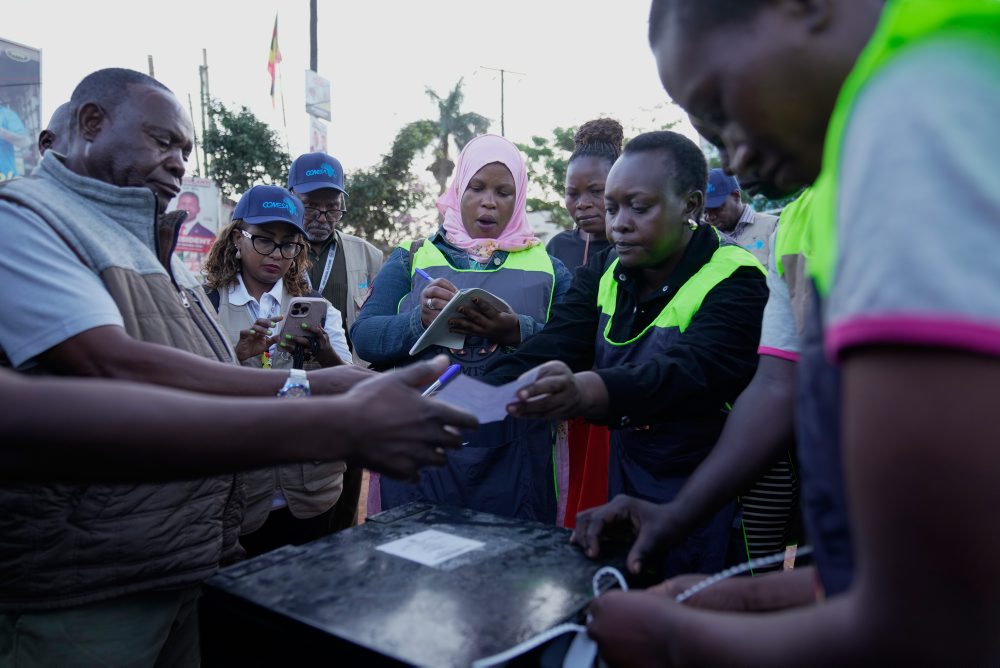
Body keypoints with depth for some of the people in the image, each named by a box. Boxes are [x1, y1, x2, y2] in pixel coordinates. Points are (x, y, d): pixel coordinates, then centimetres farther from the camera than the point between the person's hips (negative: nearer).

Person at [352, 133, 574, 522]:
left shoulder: (548, 268, 8)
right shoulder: (411, 259, 9)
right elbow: (364, 336, -1)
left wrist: (517, 332, -22)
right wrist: (420, 322, -22)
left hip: (513, 455, 0)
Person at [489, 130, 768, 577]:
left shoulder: (736, 283, -17)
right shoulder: (604, 273, 2)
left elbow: (694, 370, -35)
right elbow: (547, 351, -10)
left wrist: (585, 391, -53)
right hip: (622, 492, 6)